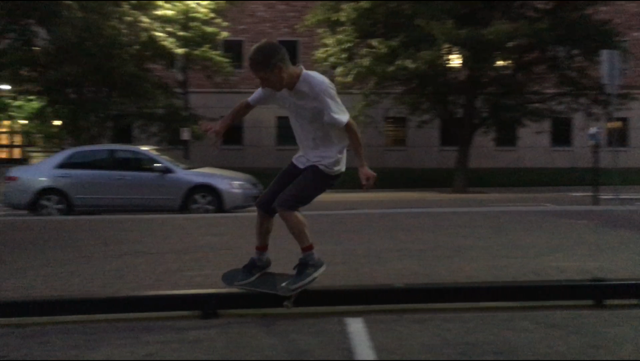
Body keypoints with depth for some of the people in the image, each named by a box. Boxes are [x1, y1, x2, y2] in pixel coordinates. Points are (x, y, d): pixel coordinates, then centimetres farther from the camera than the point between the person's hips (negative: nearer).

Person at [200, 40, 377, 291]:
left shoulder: (318, 87, -28)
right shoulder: (277, 87, -6)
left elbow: (348, 126, -22)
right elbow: (248, 105, 12)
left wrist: (362, 166, -23)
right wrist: (222, 125, 1)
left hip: (328, 162, -8)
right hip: (304, 159, 8)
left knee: (284, 205, -23)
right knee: (264, 205, 7)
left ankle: (311, 261, -5)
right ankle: (260, 260, 29)